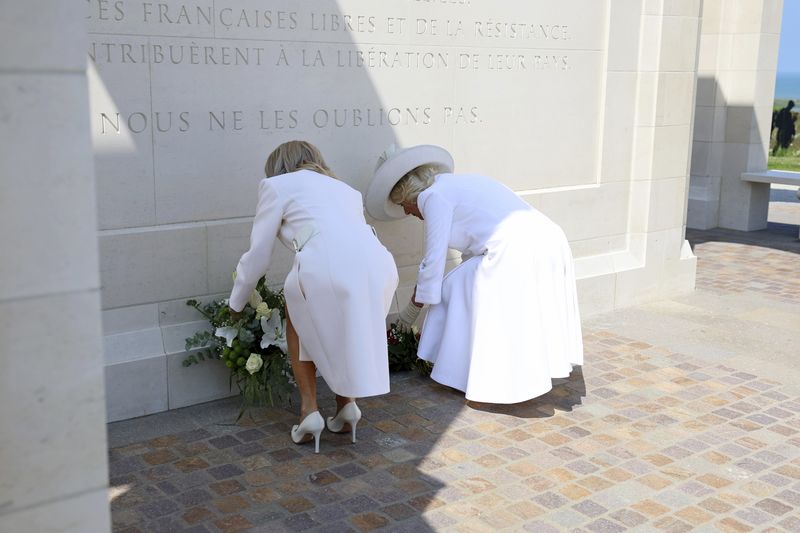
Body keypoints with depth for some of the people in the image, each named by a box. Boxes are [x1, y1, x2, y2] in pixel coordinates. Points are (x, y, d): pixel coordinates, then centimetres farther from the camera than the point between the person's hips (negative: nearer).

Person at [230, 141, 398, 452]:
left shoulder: (277, 185, 22)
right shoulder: (346, 190, 37)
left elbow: (257, 257, 23)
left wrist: (236, 303, 40)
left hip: (326, 266, -4)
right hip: (379, 266, 5)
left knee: (298, 319, 27)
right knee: (346, 325, 34)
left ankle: (309, 409, 18)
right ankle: (347, 404, 23)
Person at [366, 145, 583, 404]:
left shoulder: (434, 196, 2)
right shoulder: (460, 183, 29)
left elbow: (434, 259, 1)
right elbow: (474, 250, 31)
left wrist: (414, 307, 14)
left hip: (514, 252, -9)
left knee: (457, 290, 7)